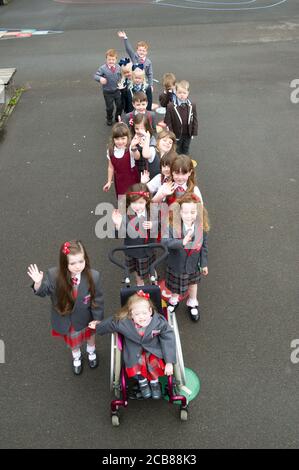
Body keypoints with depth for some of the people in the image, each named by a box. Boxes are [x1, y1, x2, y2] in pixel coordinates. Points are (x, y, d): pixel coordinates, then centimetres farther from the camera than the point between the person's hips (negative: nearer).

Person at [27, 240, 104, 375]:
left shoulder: (93, 276, -34)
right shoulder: (53, 275, -34)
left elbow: (97, 300, -18)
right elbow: (43, 292, -15)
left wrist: (97, 320, -8)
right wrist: (38, 283, -38)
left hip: (85, 317, 0)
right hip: (66, 318, 0)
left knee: (90, 334, 33)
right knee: (72, 340, 31)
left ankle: (91, 351, 69)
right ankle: (76, 357, 66)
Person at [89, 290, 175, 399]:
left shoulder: (159, 322, -28)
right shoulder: (123, 322, -25)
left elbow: (168, 340, -17)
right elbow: (110, 323, -3)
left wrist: (169, 362, -17)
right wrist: (98, 327, 17)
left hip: (153, 348, -1)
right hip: (134, 349, 1)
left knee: (154, 363, -25)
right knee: (137, 362, -26)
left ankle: (154, 382, 11)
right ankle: (142, 381, 10)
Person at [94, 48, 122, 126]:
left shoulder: (118, 67, -3)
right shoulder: (103, 68, -17)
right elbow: (95, 75, -17)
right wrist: (100, 78, -37)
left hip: (117, 90, 4)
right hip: (107, 92, -4)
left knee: (120, 105, 11)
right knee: (110, 107, 7)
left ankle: (117, 118, 35)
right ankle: (109, 119, 33)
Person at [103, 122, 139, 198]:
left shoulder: (130, 149, -23)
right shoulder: (110, 151, -10)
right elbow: (111, 167, 3)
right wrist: (109, 182, 8)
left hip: (132, 179, -3)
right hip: (119, 180, 3)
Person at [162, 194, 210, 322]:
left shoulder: (202, 227, -21)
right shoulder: (173, 226, -30)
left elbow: (204, 246, -8)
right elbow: (164, 241, -40)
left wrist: (204, 263, 1)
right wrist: (182, 242, -52)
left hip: (193, 265, 2)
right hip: (175, 264, -2)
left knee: (193, 283, 28)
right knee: (175, 286, 24)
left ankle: (192, 304, 56)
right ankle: (174, 301, 57)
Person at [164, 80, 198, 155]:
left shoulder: (192, 106, -7)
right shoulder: (171, 106, -17)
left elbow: (194, 120, 1)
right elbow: (168, 122, -12)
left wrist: (194, 133, 0)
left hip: (188, 135, 3)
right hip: (176, 135, -3)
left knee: (185, 152, 21)